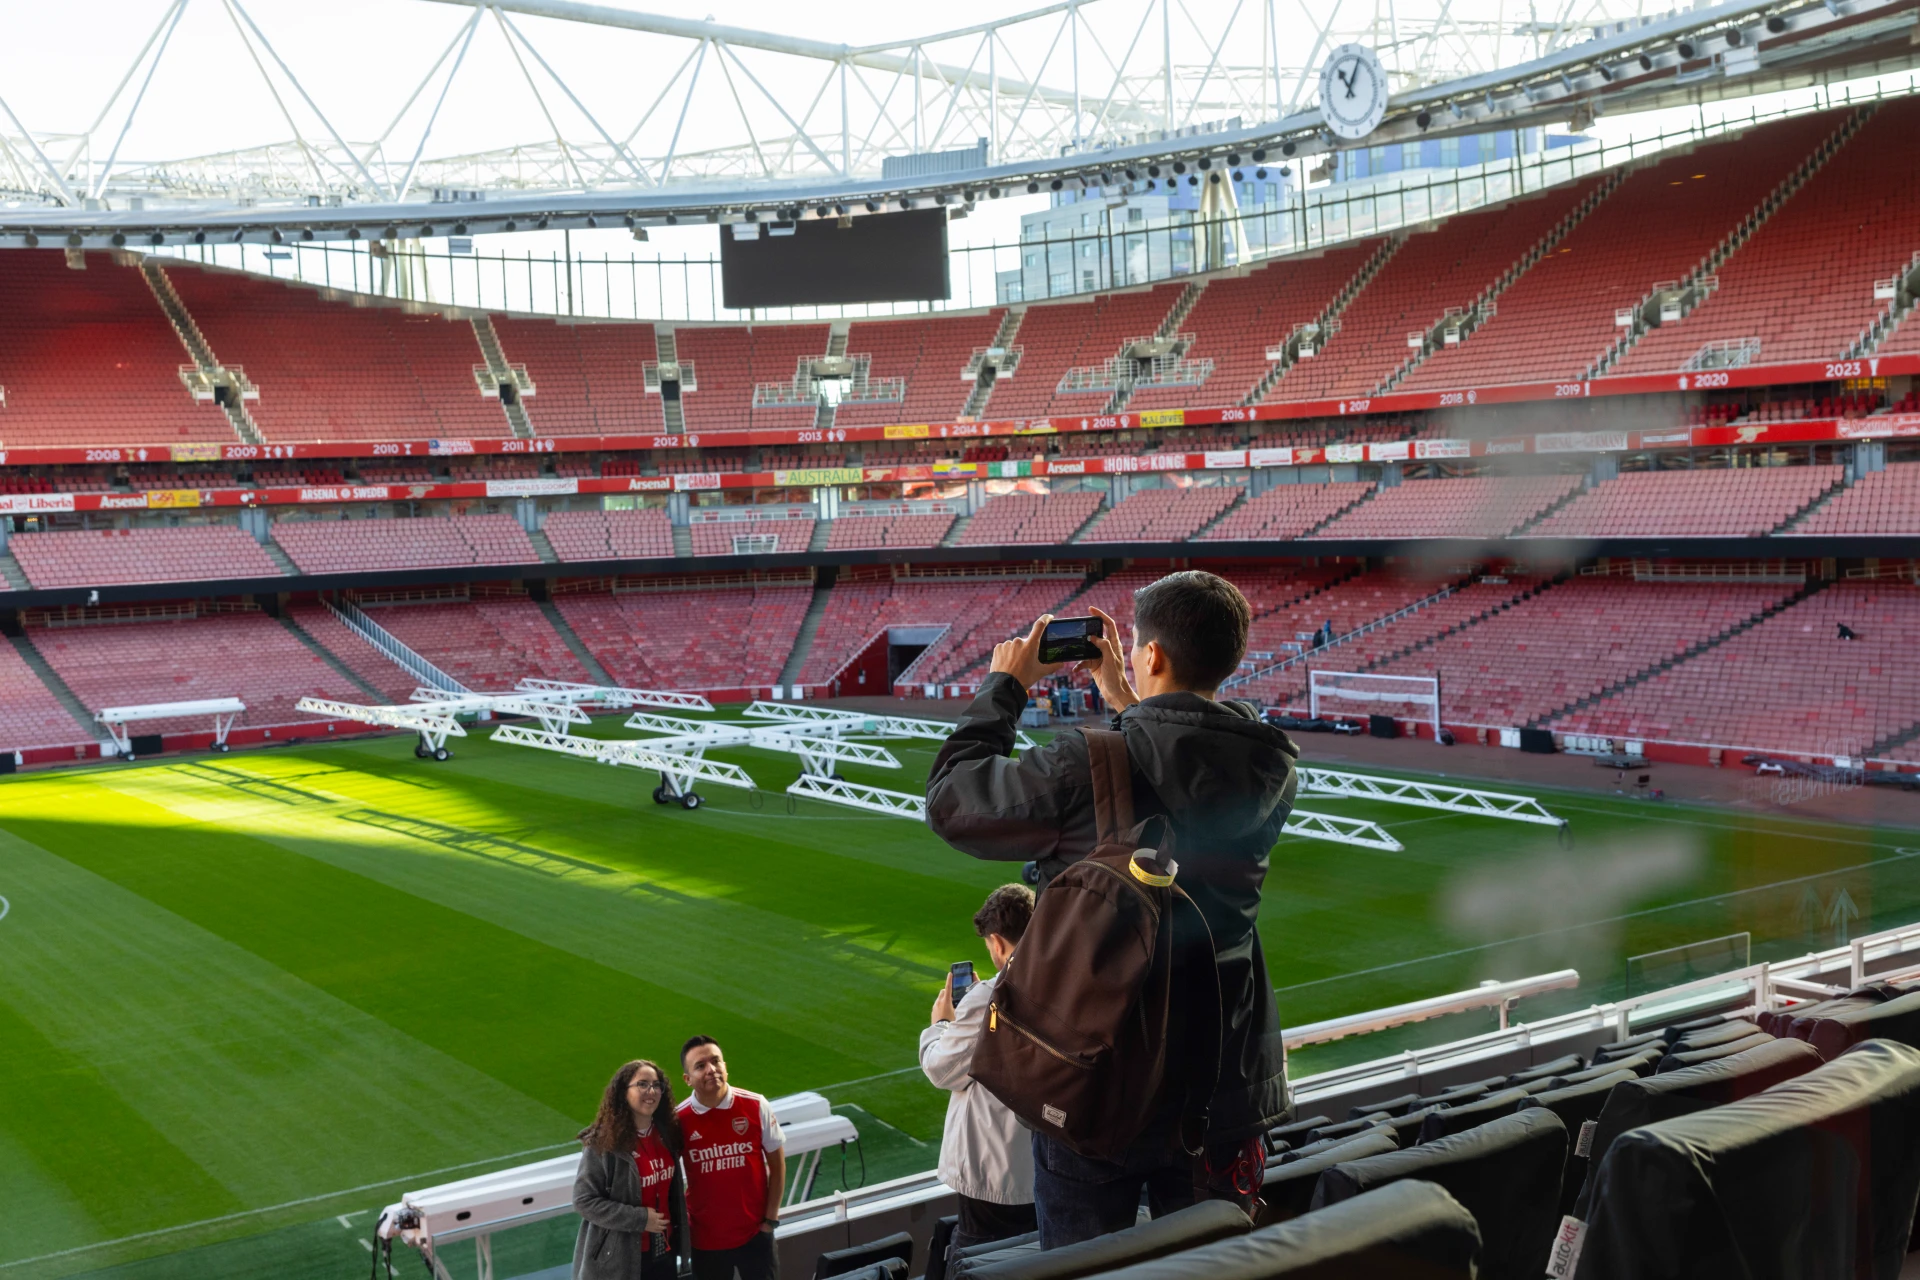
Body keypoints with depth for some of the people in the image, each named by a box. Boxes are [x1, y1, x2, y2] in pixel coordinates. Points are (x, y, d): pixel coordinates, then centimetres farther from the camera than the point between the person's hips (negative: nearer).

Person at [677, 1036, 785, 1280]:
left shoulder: (756, 1106, -11)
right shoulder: (679, 1120, -11)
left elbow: (777, 1163, -1)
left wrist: (771, 1218, -2)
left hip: (754, 1232, 0)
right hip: (706, 1237, 0)